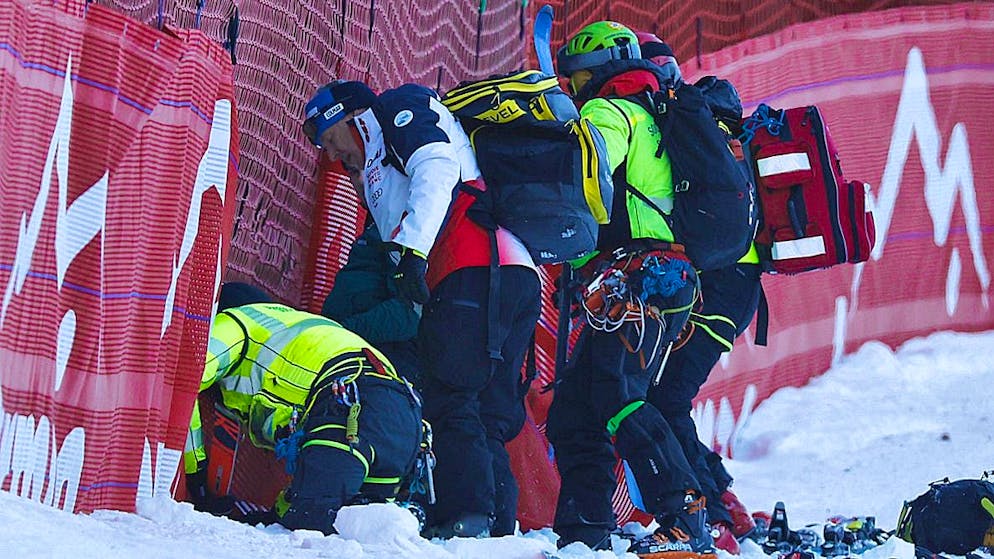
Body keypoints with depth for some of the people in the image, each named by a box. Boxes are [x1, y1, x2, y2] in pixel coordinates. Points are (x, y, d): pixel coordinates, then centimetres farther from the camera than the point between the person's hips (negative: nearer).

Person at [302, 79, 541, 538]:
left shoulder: (398, 109, 15)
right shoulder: (378, 169, 40)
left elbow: (436, 165, -7)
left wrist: (412, 248, -18)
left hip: (477, 270, -9)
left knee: (449, 400, -15)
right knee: (486, 418, 4)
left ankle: (466, 516, -24)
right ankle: (499, 528, -2)